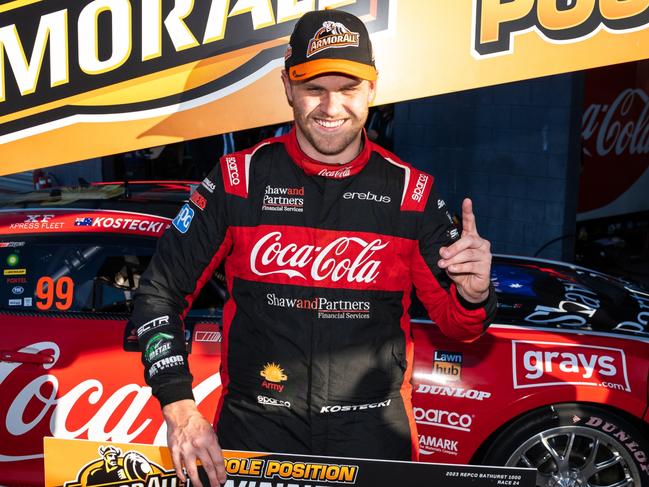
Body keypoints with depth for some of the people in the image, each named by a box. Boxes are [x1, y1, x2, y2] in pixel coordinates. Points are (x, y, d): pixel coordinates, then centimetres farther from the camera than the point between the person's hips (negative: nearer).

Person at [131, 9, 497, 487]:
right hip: (254, 426, 0)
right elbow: (160, 293, -3)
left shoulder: (411, 192, -3)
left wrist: (473, 295, -22)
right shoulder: (241, 179, -6)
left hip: (372, 428, 1)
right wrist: (179, 408, -13)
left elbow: (455, 325, 2)